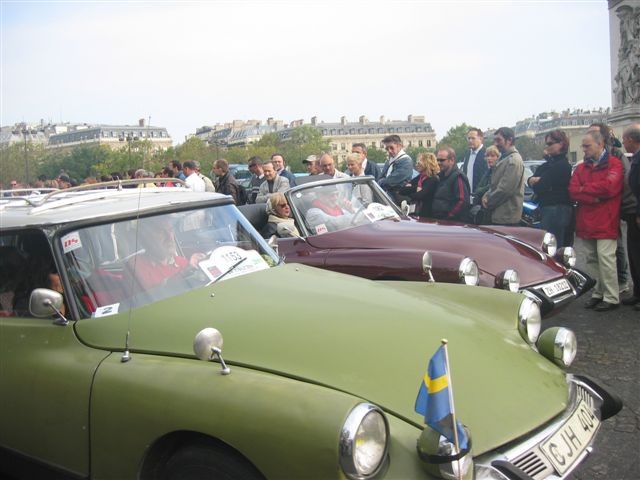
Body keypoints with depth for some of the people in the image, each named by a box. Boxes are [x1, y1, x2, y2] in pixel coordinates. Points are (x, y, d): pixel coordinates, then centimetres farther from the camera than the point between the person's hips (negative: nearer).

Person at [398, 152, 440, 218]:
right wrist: (415, 188, -8)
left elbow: (419, 196, -20)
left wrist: (410, 190, 1)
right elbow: (401, 190, 7)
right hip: (415, 213, 7)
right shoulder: (419, 177, 16)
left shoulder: (433, 180, -7)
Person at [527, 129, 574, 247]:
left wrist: (534, 181, 5)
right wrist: (533, 180, -11)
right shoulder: (549, 164, 17)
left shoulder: (561, 165, -13)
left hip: (555, 211, -10)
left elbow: (539, 188, -16)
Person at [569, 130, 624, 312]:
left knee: (605, 258, -8)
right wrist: (595, 197, -15)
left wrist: (584, 189, -6)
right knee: (591, 259, 10)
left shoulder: (614, 164, -1)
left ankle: (611, 298, 1)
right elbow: (573, 191, 1)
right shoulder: (581, 168, 14)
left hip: (605, 221, -5)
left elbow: (610, 187, -18)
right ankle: (597, 294, 20)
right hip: (585, 221, 6)